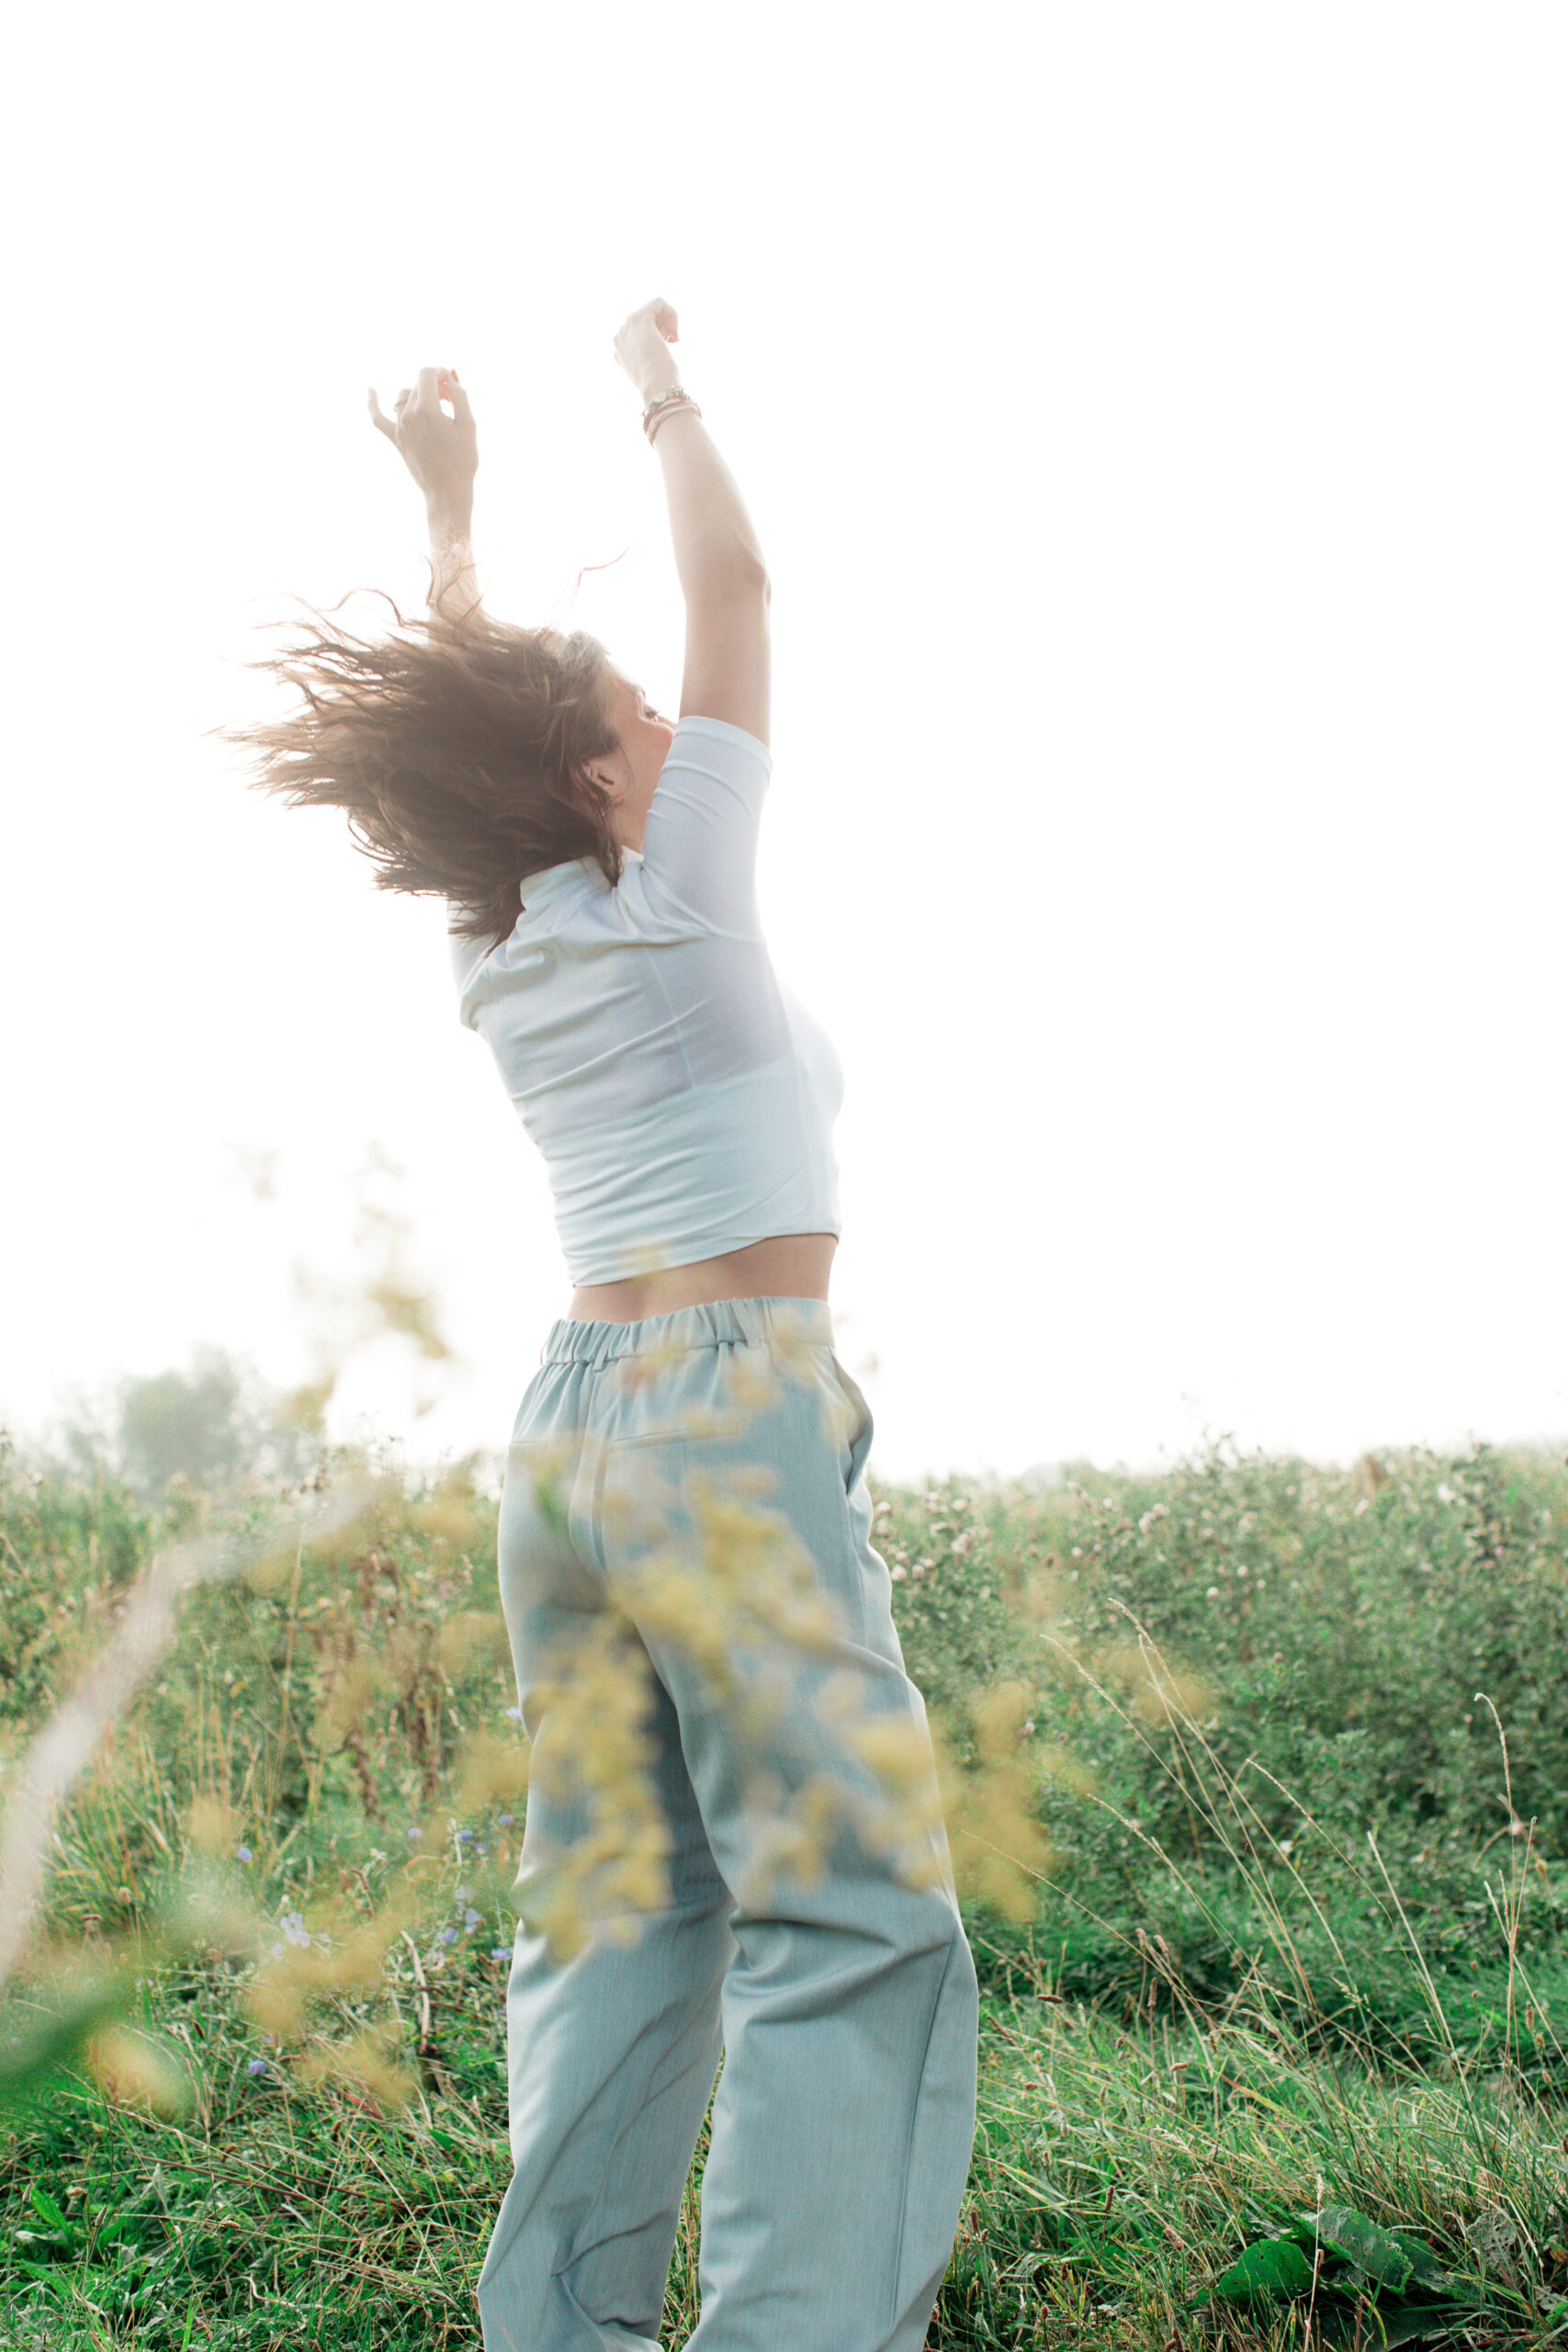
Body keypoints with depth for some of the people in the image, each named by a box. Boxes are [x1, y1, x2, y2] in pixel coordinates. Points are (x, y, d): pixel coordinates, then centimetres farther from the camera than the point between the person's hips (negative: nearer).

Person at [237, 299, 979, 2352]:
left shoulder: (496, 953, 12)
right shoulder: (674, 898, -3)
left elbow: (474, 730, 29)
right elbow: (734, 591, 5)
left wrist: (452, 508, 35)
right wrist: (662, 393, 20)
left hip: (564, 1428, 8)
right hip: (732, 1422, -8)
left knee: (617, 1922, 7)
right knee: (854, 1925, -9)